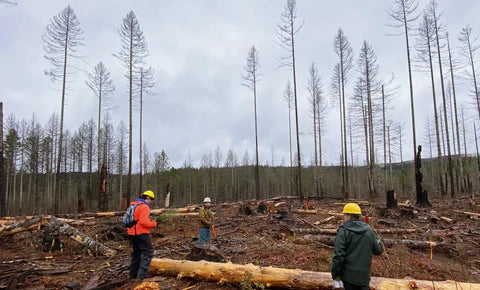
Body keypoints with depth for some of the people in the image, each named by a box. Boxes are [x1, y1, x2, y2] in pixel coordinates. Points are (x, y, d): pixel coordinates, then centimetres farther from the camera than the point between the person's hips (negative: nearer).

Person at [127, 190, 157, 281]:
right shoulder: (144, 206, -16)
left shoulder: (134, 204, 13)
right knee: (148, 252, -5)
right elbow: (144, 222, -24)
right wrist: (154, 224, -9)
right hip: (141, 234, -10)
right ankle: (141, 275, -12)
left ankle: (133, 274, 31)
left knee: (137, 252, 22)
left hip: (132, 233, 10)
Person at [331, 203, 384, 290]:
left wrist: (335, 274, -6)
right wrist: (377, 240, 27)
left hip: (348, 275, -3)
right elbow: (379, 250, 7)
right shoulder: (369, 231, 0)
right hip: (364, 275, 3)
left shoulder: (343, 231, -14)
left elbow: (338, 255, -18)